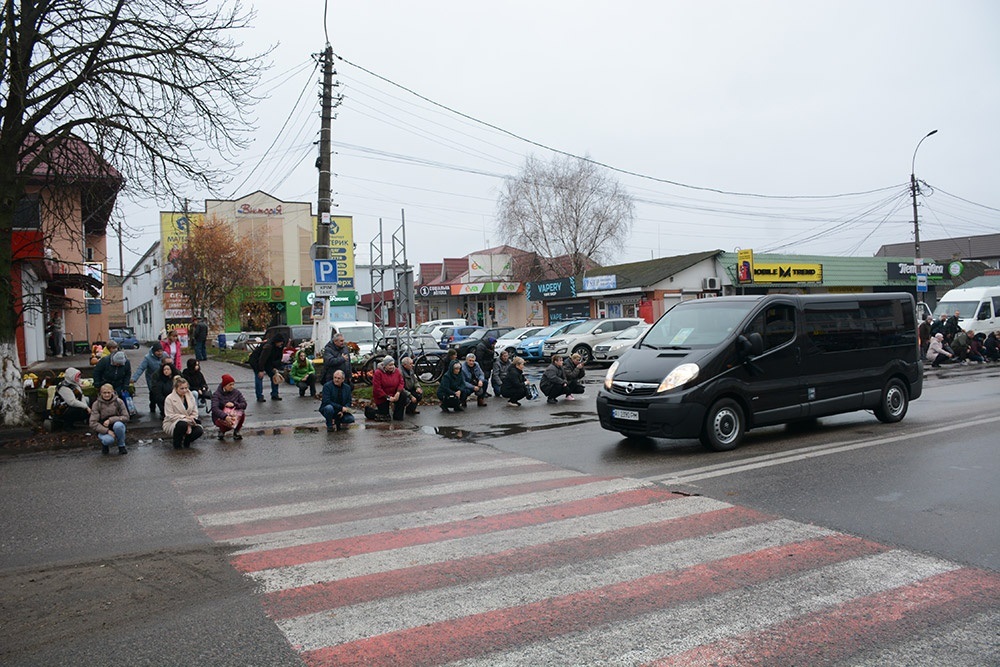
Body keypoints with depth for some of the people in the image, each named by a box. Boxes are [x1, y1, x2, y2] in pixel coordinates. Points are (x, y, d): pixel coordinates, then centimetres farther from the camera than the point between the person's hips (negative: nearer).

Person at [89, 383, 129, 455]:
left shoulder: (119, 402, -6)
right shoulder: (96, 404, -7)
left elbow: (126, 417, -8)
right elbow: (93, 423, -11)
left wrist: (110, 420, -22)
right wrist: (107, 431, -23)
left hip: (116, 428, 1)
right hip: (103, 430, -1)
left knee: (118, 425, -36)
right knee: (108, 439, -35)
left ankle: (121, 446, -10)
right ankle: (105, 444, 6)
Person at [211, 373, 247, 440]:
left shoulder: (236, 392, 0)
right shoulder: (216, 394, -11)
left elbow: (244, 404, -9)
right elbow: (215, 409, -26)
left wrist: (234, 404, -30)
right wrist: (225, 417, -43)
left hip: (234, 415, 3)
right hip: (220, 417, -3)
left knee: (242, 412, -28)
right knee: (227, 422, -36)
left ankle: (236, 431, -3)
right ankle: (221, 431, 2)